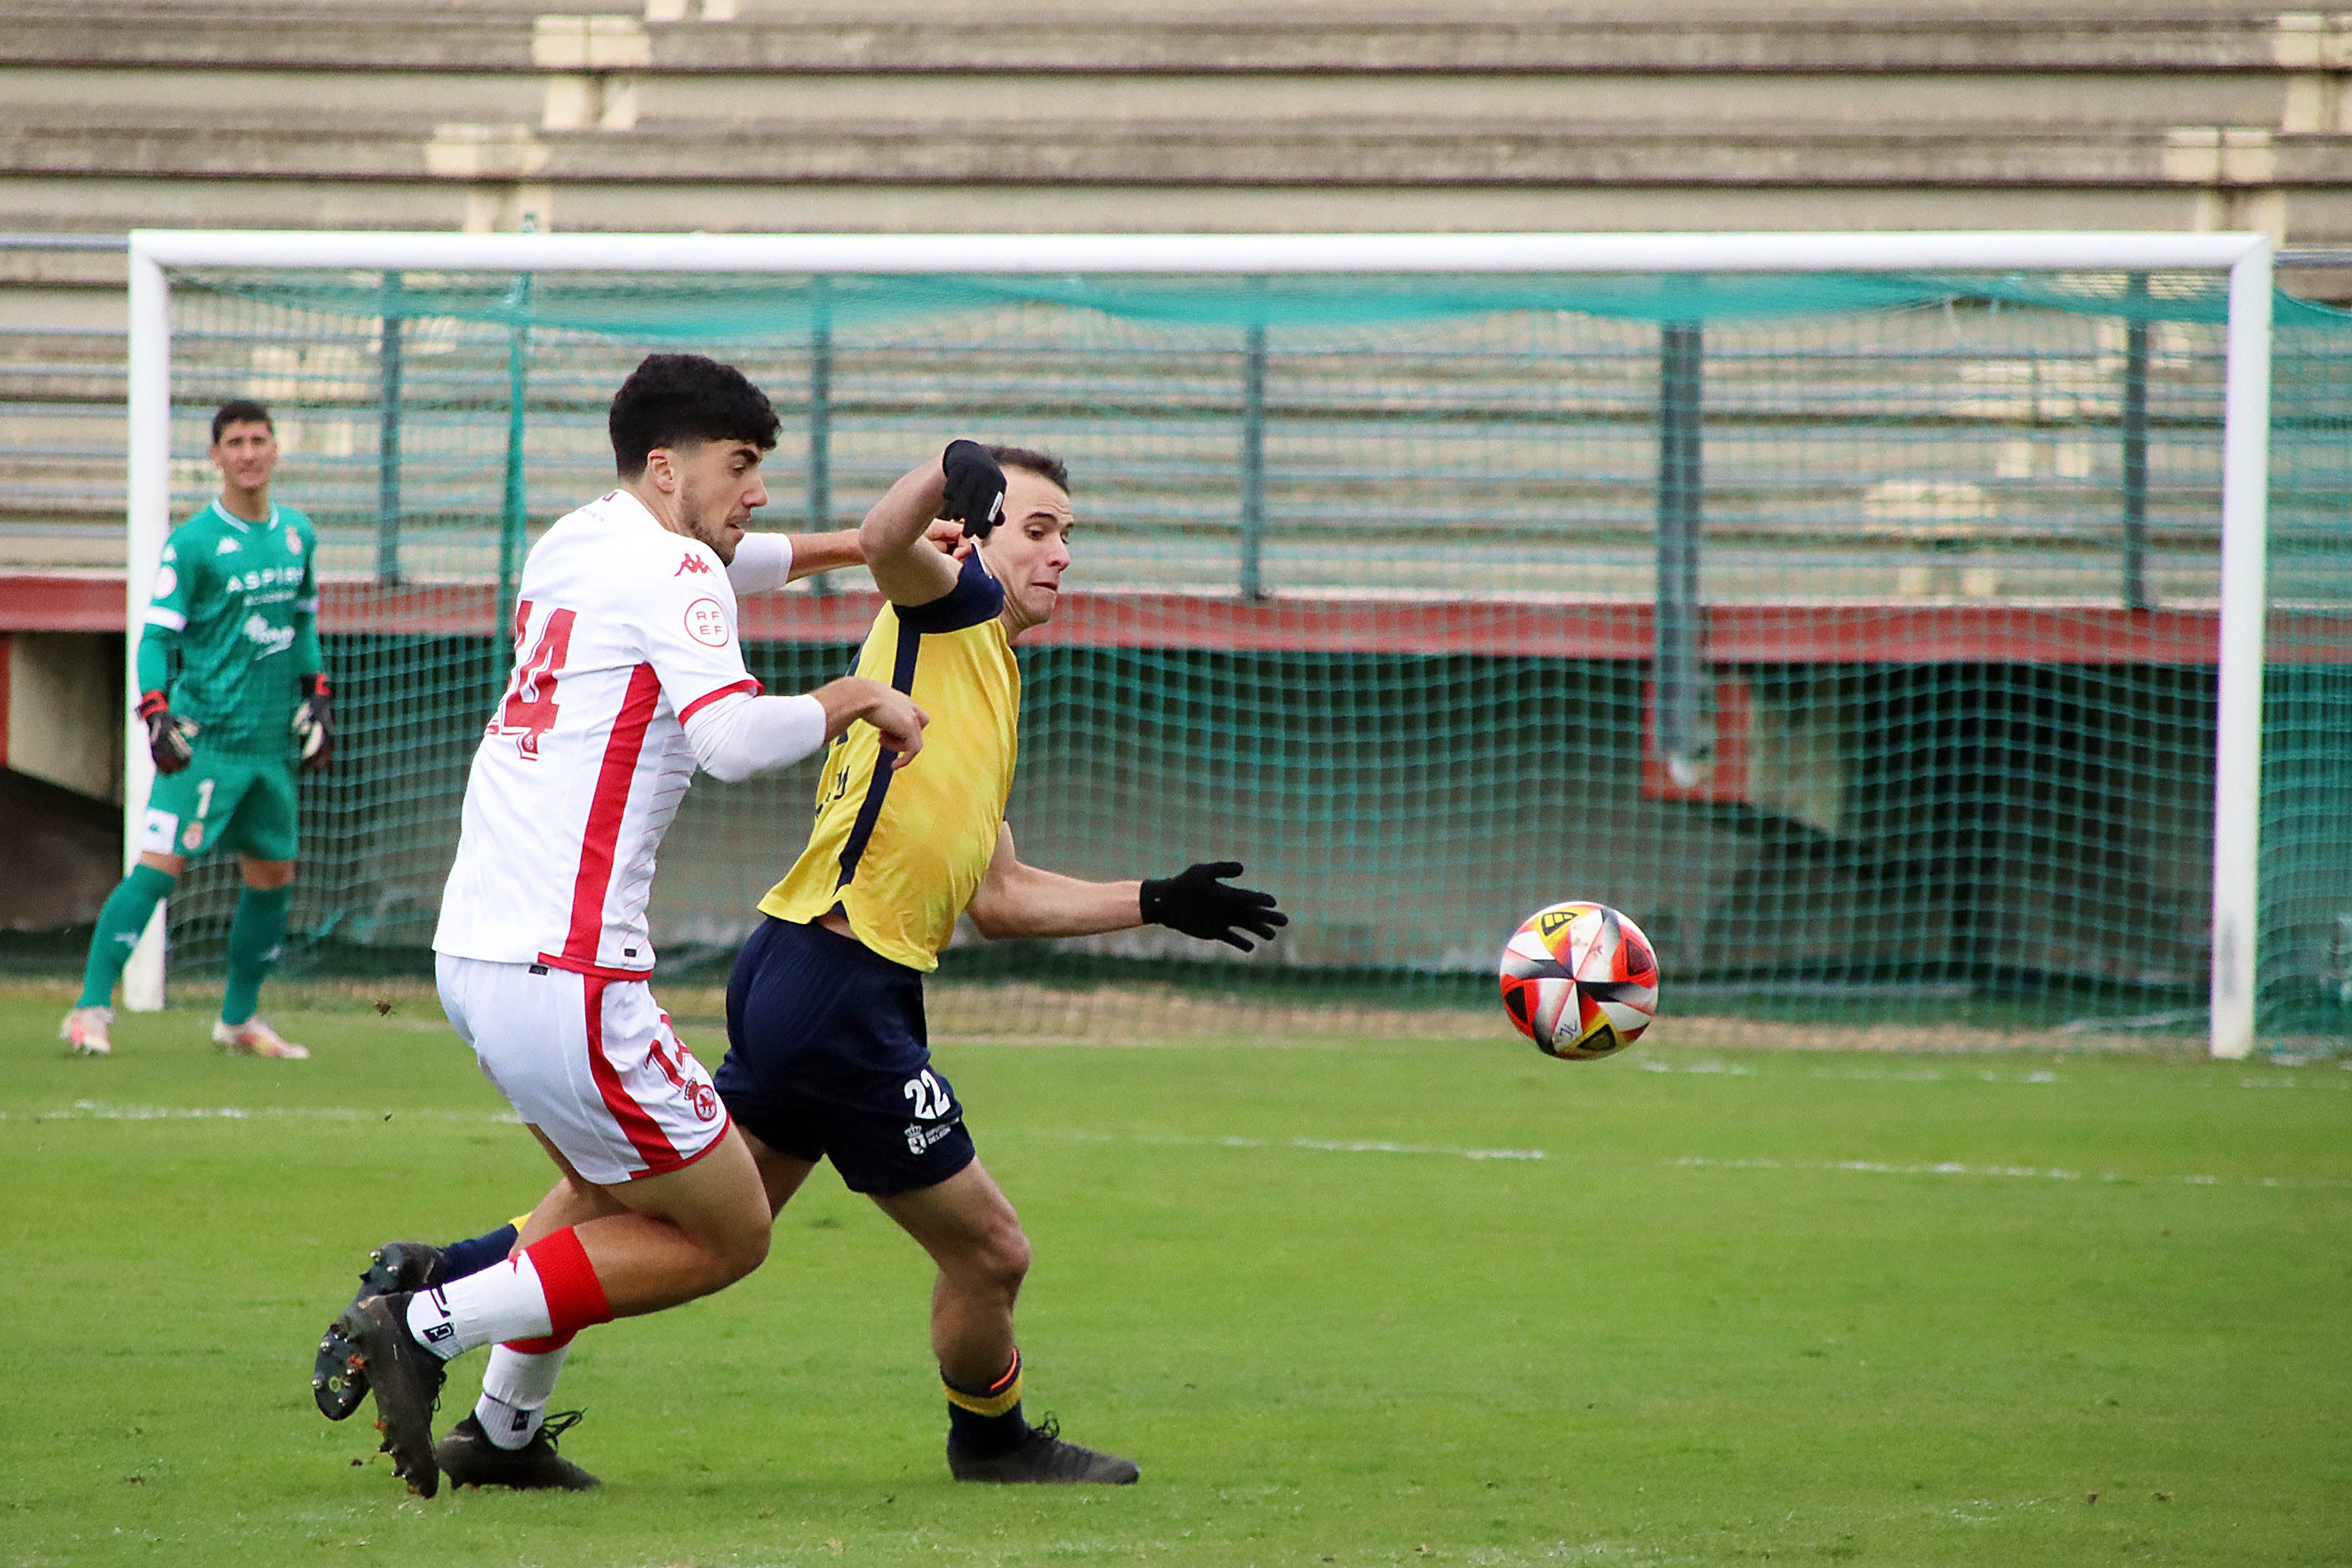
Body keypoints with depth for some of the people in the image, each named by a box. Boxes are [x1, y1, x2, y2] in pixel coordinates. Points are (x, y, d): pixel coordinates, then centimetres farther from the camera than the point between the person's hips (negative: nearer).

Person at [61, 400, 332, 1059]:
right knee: (158, 868, -15)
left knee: (272, 878, 12)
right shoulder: (192, 543, -7)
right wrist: (156, 713, -20)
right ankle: (91, 1010, -14)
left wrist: (317, 698, 17)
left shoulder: (298, 535, 11)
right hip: (204, 740, -6)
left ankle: (239, 1018, 27)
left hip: (273, 744, 6)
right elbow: (157, 635, -8)